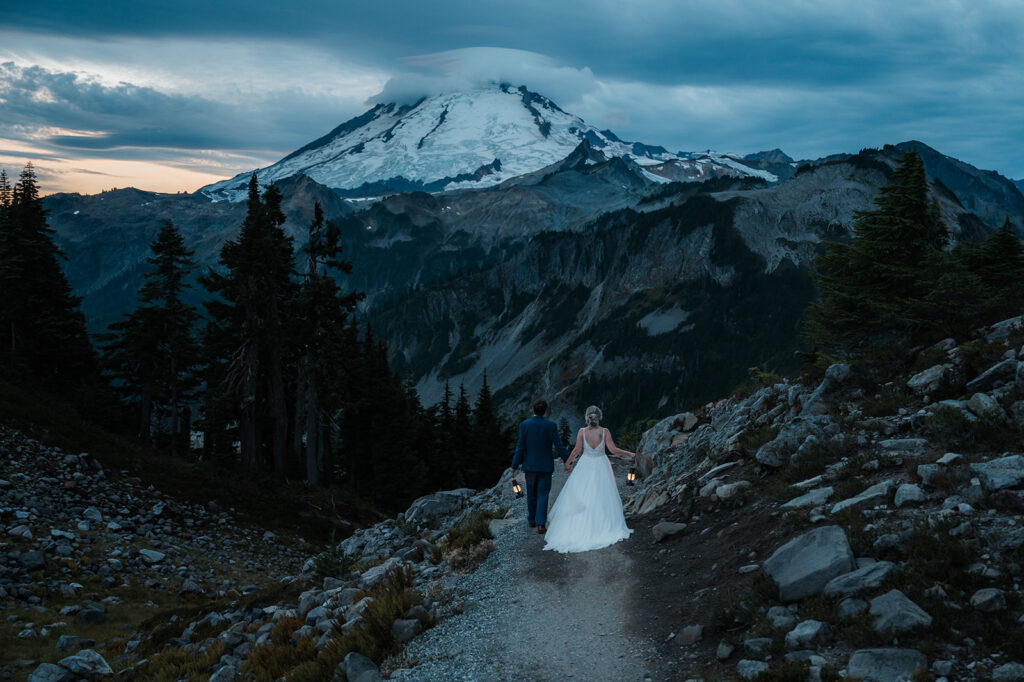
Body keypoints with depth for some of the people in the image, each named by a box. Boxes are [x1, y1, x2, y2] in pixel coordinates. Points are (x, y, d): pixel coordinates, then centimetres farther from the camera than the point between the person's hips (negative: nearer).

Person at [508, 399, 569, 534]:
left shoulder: (524, 425, -9)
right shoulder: (551, 425, -9)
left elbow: (520, 447, -8)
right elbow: (559, 446, -8)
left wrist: (514, 466, -1)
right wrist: (567, 461, 4)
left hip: (529, 465, 1)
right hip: (545, 466, -1)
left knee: (531, 494, 16)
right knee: (543, 495, 3)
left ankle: (532, 520, 29)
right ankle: (541, 524, -7)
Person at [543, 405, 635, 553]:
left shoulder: (582, 431, -8)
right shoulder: (605, 431, -8)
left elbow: (577, 449, -11)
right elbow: (613, 449, -12)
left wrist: (568, 462, 2)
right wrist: (629, 454, -1)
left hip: (585, 465, 0)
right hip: (601, 466, 0)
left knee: (580, 497, 7)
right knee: (601, 498, 5)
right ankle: (604, 526, 6)